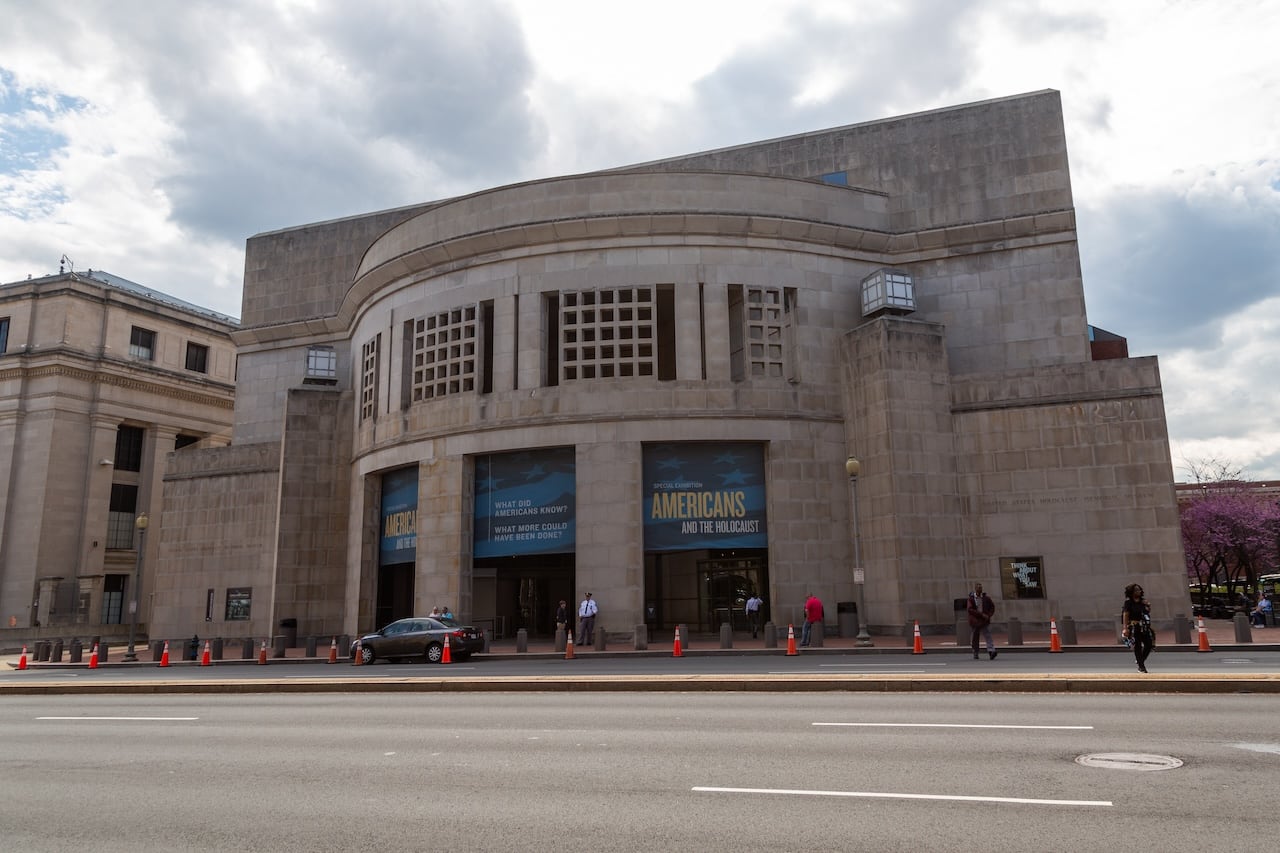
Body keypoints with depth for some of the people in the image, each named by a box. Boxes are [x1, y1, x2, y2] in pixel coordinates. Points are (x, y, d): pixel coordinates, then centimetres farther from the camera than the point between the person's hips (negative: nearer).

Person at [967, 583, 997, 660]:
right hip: (975, 621, -1)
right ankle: (975, 654, 19)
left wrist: (989, 615, -2)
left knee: (988, 637, -14)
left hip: (985, 622, 1)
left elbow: (992, 606, 15)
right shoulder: (971, 598, -2)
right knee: (974, 639, 7)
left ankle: (991, 651, -24)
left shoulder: (986, 598, 6)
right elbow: (970, 609, -11)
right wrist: (982, 614, -17)